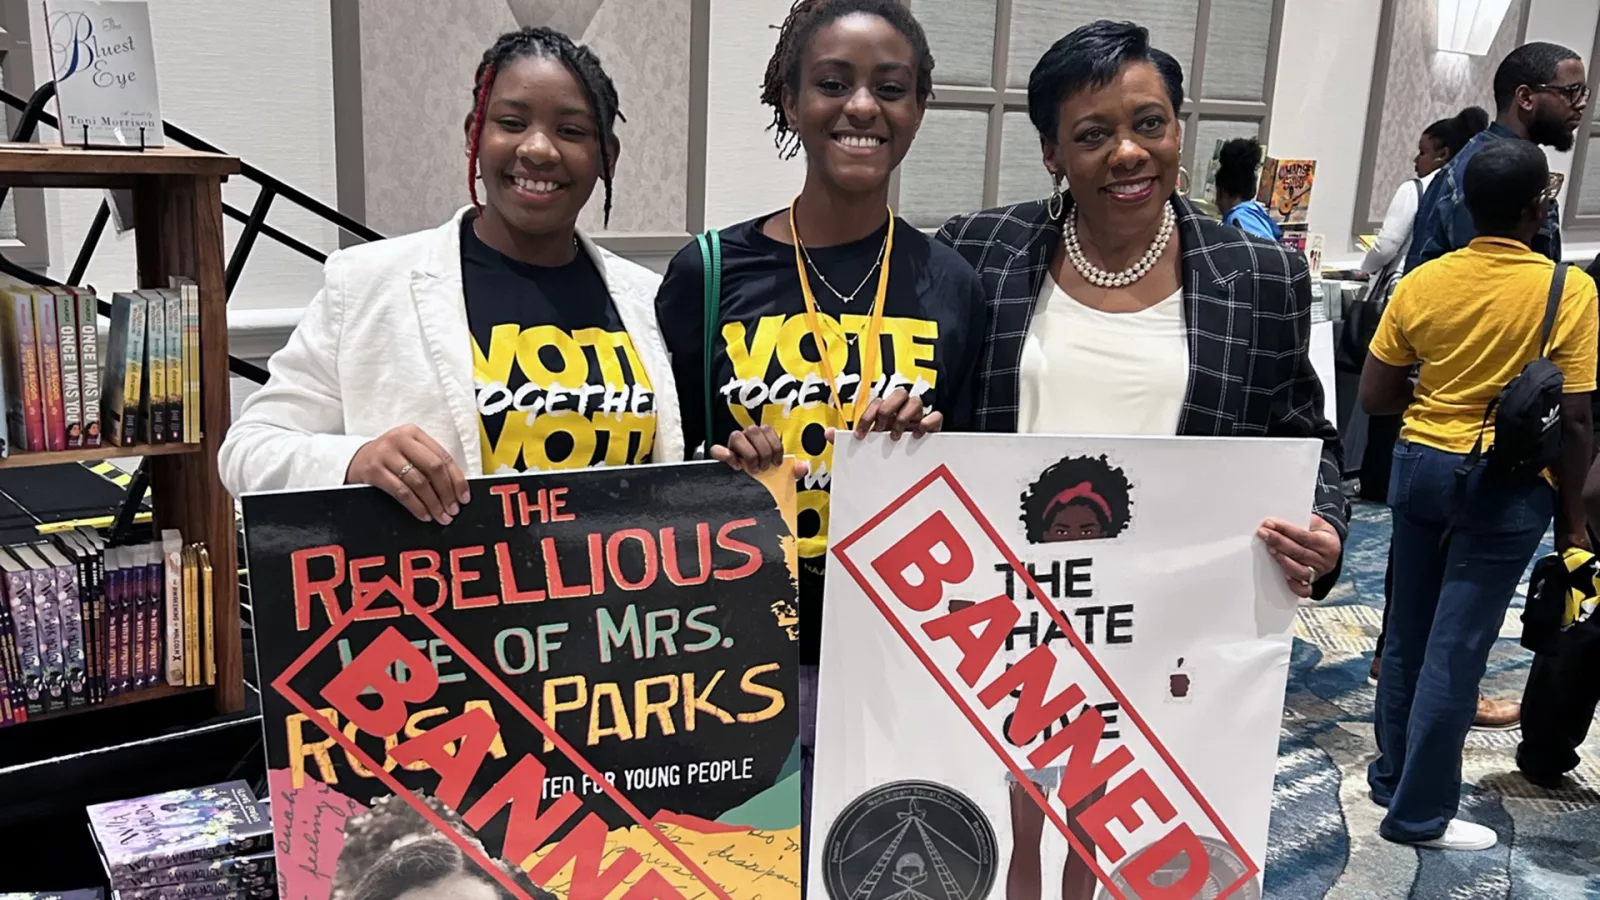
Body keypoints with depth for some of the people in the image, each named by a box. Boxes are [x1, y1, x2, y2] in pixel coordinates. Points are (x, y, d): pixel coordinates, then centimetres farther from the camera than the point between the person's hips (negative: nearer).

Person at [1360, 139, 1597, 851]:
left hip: (1422, 465, 4)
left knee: (1408, 632, 18)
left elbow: (1374, 396, -1)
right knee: (1456, 649, 3)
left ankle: (1393, 771, 34)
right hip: (1507, 485, -4)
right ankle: (1419, 812, 13)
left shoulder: (1421, 282, -4)